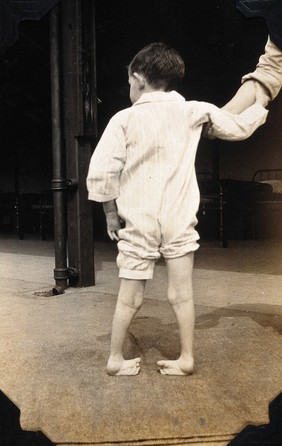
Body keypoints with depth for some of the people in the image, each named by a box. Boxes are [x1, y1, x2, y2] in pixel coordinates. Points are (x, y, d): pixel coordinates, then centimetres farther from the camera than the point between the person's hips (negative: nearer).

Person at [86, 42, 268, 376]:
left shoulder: (125, 118, -4)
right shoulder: (194, 111, 3)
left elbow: (100, 173, -10)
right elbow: (238, 128, 16)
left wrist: (111, 214, 2)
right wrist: (263, 103, 35)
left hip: (138, 221, -1)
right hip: (180, 220, 2)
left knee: (130, 297, 10)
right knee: (181, 294, 11)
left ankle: (115, 359, 23)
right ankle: (186, 358, 22)